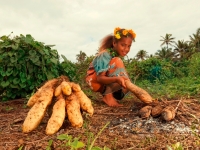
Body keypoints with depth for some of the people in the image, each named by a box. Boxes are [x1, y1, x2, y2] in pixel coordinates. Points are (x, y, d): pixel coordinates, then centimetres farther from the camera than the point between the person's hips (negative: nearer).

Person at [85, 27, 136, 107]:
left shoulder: (119, 54, -2)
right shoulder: (105, 55, -26)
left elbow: (122, 74, -2)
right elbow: (100, 78, -32)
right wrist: (116, 79, -47)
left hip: (106, 82, 7)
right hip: (95, 81, -7)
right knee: (117, 62, -28)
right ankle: (108, 96, -23)